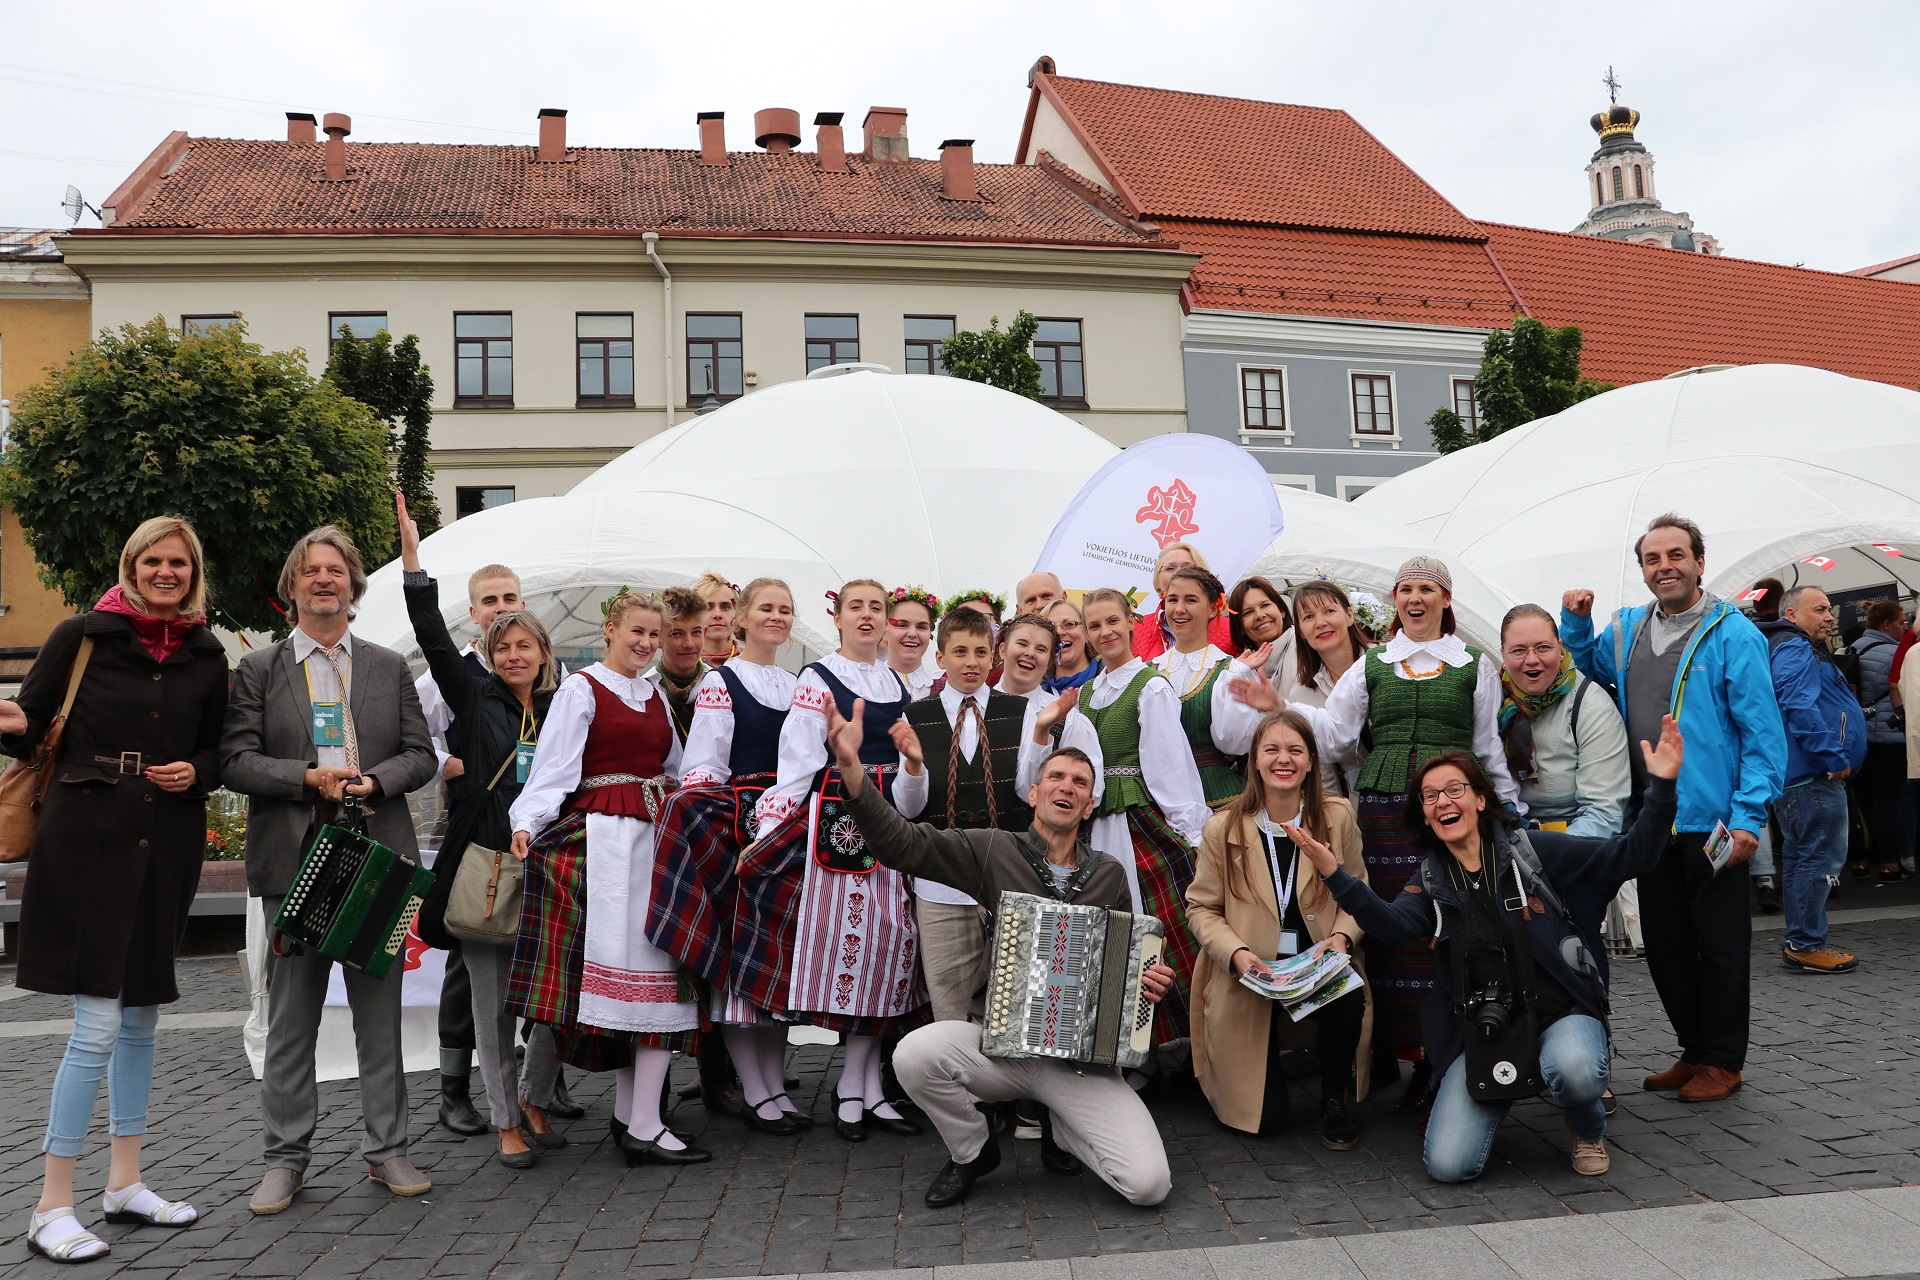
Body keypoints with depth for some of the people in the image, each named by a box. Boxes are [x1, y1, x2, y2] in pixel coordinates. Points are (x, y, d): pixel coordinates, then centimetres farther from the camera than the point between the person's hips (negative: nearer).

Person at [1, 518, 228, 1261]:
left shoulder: (207, 657, 8)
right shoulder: (82, 636, -2)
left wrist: (197, 773, -6)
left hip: (166, 847, 5)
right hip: (88, 842, -4)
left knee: (141, 1017, 14)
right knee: (97, 1025, -7)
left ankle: (124, 1185, 27)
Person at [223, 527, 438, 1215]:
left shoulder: (390, 667, 11)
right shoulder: (258, 669, 7)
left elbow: (420, 755, 6)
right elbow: (235, 761, -1)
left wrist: (374, 781, -12)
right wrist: (308, 778, -15)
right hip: (293, 857, -1)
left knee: (379, 1007, 7)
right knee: (291, 1014, 6)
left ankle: (386, 1149, 18)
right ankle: (286, 1158, 20)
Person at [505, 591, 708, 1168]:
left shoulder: (654, 695, 19)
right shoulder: (581, 689, 0)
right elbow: (555, 767, -10)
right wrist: (527, 823, -22)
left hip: (658, 837, 7)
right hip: (606, 837, -7)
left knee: (658, 965, 2)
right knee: (632, 966, -9)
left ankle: (630, 1115, 12)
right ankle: (643, 1127, -4)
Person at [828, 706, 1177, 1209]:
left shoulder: (1109, 876, 7)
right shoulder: (994, 851, -2)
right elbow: (901, 842, -14)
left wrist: (1152, 984, -5)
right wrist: (851, 764, -27)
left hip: (1082, 1059, 1)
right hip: (1003, 1045, -1)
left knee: (1150, 1183, -17)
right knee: (916, 1053, -30)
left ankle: (1061, 1131, 17)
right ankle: (972, 1151, 3)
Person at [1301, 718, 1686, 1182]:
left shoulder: (1528, 848, 1)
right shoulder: (1431, 879, 5)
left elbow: (1626, 857, -1)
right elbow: (1394, 922, -17)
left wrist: (1661, 785, -14)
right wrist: (1333, 874, -32)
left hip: (1558, 1010, -1)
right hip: (1479, 1026, 2)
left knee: (1573, 1071, -39)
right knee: (1448, 1165, -14)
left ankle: (1588, 1129, 1)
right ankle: (1499, 1093, 20)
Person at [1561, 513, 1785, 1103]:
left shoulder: (1732, 633, -10)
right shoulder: (1625, 630, 7)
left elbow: (1764, 733, -12)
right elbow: (1582, 673, 24)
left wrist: (1749, 816, -17)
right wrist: (1575, 623, 6)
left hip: (1712, 818, -6)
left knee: (1720, 942, 7)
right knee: (1664, 942, 15)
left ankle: (1723, 1060, 23)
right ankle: (1694, 1050, 31)